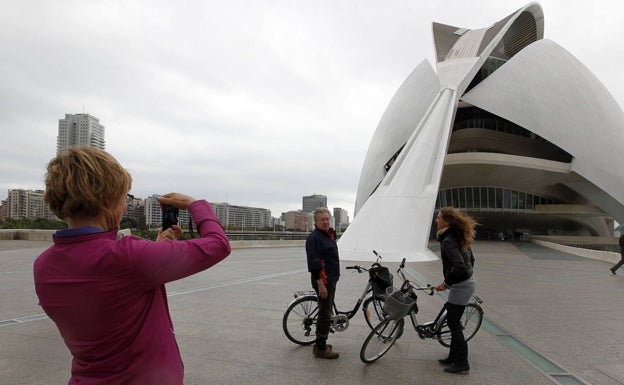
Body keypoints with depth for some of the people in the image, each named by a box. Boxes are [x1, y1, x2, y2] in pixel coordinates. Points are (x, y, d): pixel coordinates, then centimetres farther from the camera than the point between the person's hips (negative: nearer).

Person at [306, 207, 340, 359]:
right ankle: (320, 349, 7)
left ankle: (321, 343, 29)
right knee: (325, 314, -3)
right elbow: (314, 264, -22)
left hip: (331, 280, 10)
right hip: (323, 281, -10)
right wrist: (321, 285, -25)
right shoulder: (314, 238, -17)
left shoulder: (329, 235, 14)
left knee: (326, 313, 17)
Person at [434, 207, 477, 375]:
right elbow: (470, 259, 17)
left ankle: (462, 364, 11)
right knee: (453, 320, 17)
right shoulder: (458, 236, 9)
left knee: (454, 323, 1)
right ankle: (454, 357, 28)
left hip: (460, 285, -10)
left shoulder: (448, 240, -22)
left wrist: (446, 283, -20)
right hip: (467, 281, 10)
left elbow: (458, 266, -31)